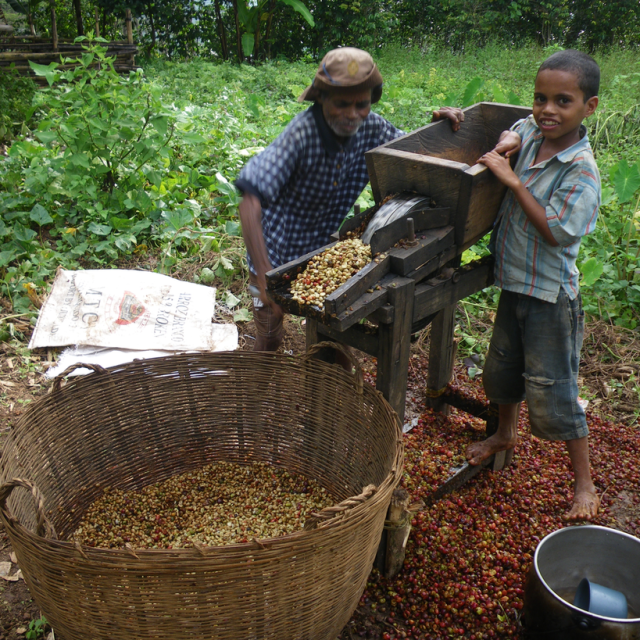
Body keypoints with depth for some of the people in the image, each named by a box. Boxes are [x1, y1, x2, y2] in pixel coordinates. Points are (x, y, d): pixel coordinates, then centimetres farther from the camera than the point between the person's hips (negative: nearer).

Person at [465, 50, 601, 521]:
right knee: (502, 368, 23)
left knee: (553, 391, 1)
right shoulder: (531, 132, -2)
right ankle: (506, 434, 51)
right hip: (514, 282, 8)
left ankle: (585, 485, 21)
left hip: (550, 295, -7)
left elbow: (557, 233, -27)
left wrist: (513, 181, -27)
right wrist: (508, 143, -4)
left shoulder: (582, 171, -22)